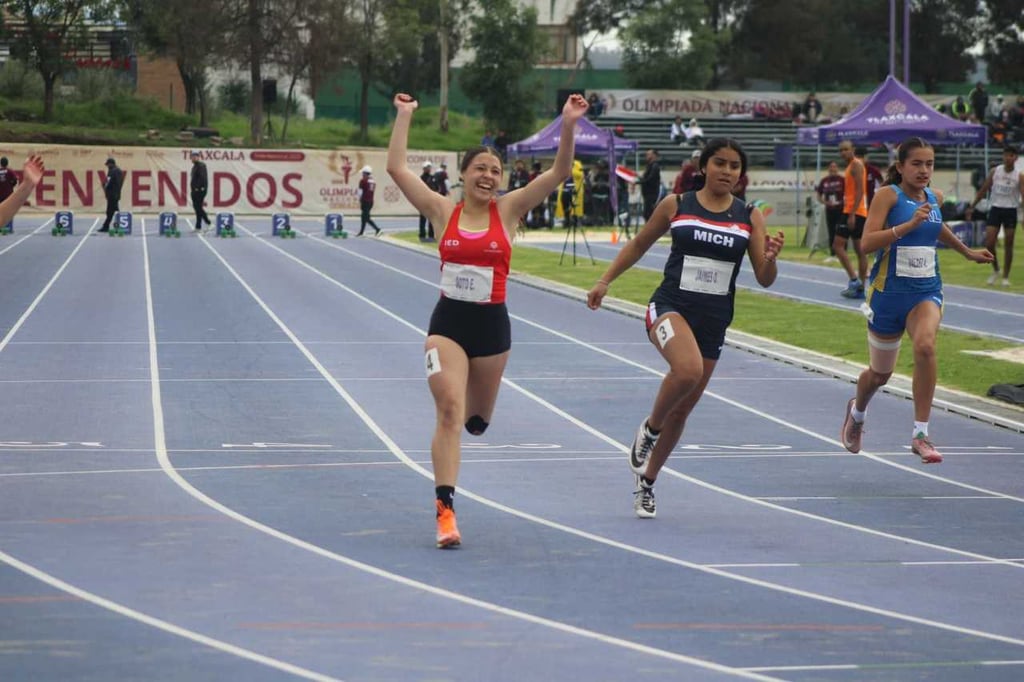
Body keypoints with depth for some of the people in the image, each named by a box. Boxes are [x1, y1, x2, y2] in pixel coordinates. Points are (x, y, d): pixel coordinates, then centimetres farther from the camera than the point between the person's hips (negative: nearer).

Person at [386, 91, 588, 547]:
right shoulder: (443, 212, 0)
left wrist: (568, 127, -18)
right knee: (449, 409, -19)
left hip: (491, 325, 2)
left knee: (476, 421, 14)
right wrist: (404, 116, -4)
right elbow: (396, 168, -4)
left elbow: (559, 172, -7)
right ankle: (445, 510, -21)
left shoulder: (508, 211, 1)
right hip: (448, 322, -2)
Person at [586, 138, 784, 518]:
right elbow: (639, 245, 14)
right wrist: (605, 281, 11)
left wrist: (770, 256, -18)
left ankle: (647, 481, 32)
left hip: (714, 321, 3)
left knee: (681, 411, 11)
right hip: (671, 306, -3)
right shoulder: (676, 205, 0)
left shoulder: (749, 217, 4)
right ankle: (649, 429, -6)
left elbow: (764, 279, 3)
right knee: (687, 370, -34)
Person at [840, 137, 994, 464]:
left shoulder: (935, 198, 5)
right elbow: (867, 242, -24)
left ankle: (920, 434, -23)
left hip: (926, 292, 3)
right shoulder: (888, 195, -12)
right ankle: (856, 412, 50)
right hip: (889, 293, -3)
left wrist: (967, 252, 31)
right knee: (880, 373, 14)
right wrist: (909, 224, -32)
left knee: (925, 345, -29)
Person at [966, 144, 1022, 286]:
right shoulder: (995, 172, 1)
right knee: (989, 243, -6)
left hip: (1010, 211, -2)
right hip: (995, 209, 2)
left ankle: (1006, 277, 14)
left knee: (1008, 245, 3)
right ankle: (995, 270, 17)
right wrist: (972, 207, 8)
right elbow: (983, 190, 9)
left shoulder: (1019, 176, -5)